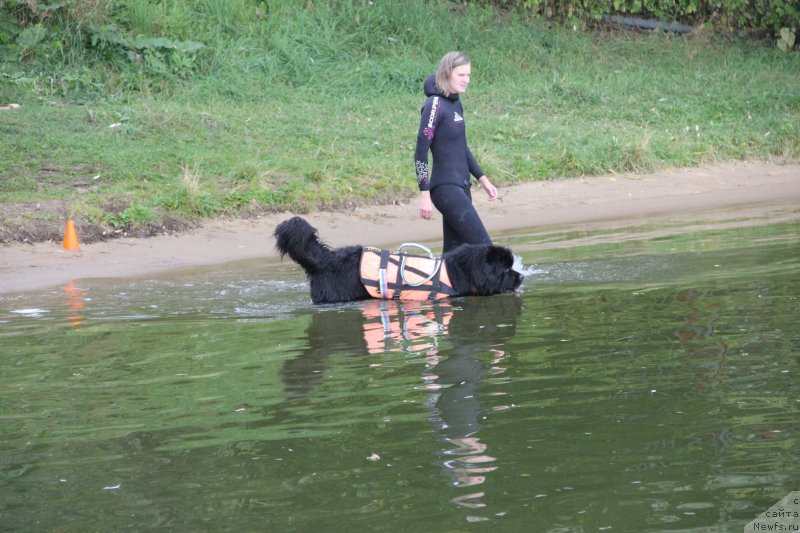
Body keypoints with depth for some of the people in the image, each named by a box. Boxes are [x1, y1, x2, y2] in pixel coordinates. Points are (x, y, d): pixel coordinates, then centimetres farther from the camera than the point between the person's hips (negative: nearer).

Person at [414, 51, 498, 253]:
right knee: (483, 247, -13)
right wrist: (424, 195, -16)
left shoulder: (456, 103, 13)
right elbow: (421, 152, -14)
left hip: (461, 187, 9)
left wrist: (482, 179, 20)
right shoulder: (435, 104, -12)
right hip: (445, 188, -9)